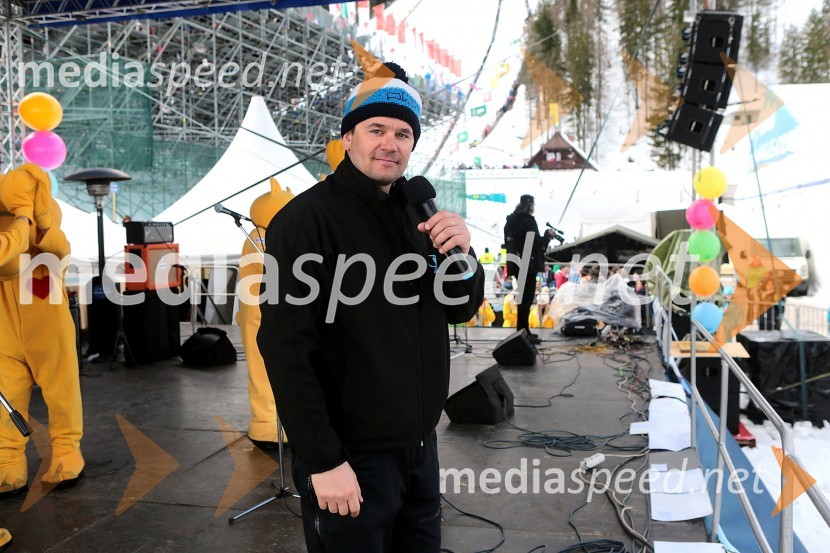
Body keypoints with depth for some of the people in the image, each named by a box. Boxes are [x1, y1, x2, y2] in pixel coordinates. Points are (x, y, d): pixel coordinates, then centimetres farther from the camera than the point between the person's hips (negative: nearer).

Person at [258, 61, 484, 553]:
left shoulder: (417, 214, 8)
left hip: (420, 446, 7)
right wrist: (323, 460, -20)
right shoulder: (308, 218, -14)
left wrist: (463, 254, -10)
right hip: (352, 457, -7)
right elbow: (286, 349, -19)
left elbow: (461, 310, 10)